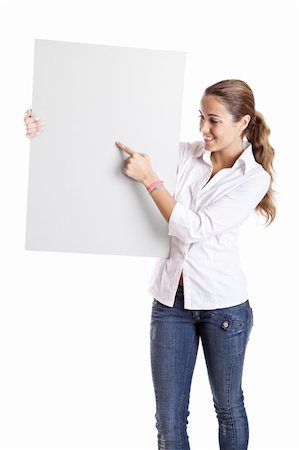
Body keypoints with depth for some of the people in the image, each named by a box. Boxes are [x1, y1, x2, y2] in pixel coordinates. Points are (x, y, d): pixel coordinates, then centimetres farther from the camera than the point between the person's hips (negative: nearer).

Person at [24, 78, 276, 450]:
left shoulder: (255, 177, -9)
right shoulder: (184, 154, 0)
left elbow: (195, 229, -19)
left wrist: (149, 178, -20)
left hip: (223, 305, -2)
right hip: (170, 300, 3)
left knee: (228, 407, 17)